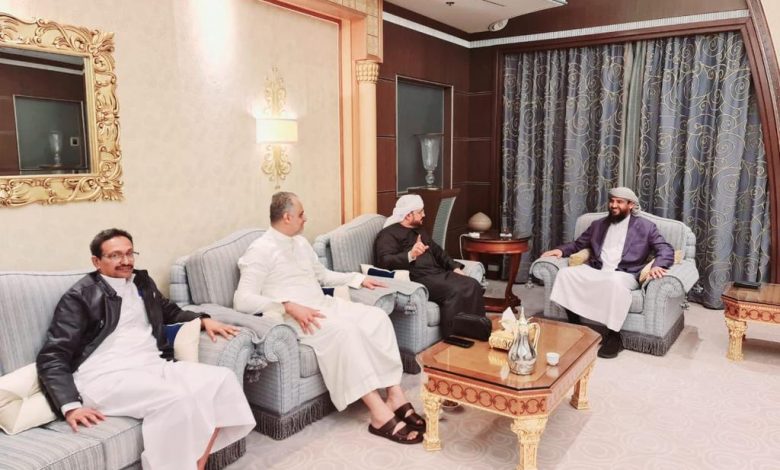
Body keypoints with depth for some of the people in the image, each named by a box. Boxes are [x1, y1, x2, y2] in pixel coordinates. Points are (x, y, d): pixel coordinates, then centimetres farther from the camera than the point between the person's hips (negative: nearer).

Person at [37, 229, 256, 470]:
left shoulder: (143, 282, 19)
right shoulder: (81, 296, -1)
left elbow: (171, 311, 37)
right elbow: (52, 357, -6)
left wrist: (204, 320, 18)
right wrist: (70, 406, -20)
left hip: (152, 366, 7)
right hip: (106, 376, -7)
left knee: (222, 378, -16)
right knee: (178, 399, -34)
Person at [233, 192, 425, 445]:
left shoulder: (301, 242, 17)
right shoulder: (261, 250, -8)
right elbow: (242, 300, -19)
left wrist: (358, 278, 21)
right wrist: (289, 305, -30)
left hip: (323, 305, 8)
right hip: (292, 316, -8)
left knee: (376, 316, -15)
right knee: (344, 329, -34)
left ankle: (394, 395, -19)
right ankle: (380, 414, -32)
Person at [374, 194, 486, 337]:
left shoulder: (419, 231, 26)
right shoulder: (388, 234, -3)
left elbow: (438, 251, 28)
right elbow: (384, 261, -19)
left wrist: (455, 267, 10)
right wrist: (410, 255, -35)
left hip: (437, 273, 9)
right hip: (417, 279, -9)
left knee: (472, 285, -13)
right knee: (455, 291, -30)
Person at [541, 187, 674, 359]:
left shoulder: (645, 226, 8)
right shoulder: (598, 224, 20)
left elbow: (666, 249, 0)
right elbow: (578, 244, 26)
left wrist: (658, 265, -23)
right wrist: (561, 250, 4)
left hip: (624, 274, -4)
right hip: (595, 270, 4)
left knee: (614, 282, -40)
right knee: (565, 273, -23)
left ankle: (614, 336, -25)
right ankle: (574, 327, -15)